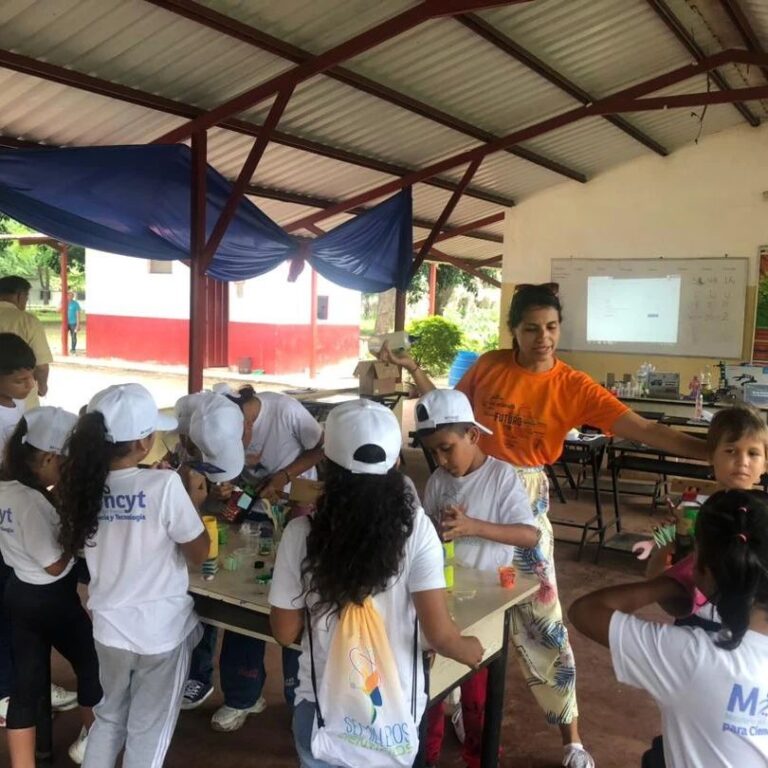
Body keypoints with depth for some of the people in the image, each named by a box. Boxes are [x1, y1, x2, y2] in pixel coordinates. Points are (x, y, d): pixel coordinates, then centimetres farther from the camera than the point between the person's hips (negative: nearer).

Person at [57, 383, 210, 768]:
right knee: (148, 731, 15)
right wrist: (193, 500, -2)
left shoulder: (84, 483, -8)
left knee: (108, 717, 27)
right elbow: (199, 554, -13)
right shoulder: (164, 484, -24)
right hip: (161, 630, -4)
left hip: (109, 627, 5)